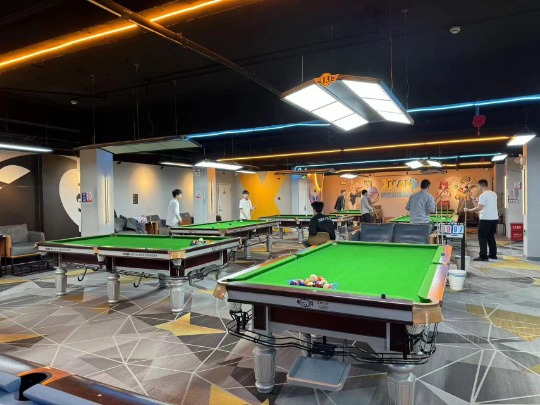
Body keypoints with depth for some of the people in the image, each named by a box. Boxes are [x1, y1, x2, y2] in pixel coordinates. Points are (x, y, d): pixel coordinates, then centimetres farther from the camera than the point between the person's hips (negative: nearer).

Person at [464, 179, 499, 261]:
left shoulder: (483, 195, -15)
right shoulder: (494, 194, 11)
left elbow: (479, 208, -20)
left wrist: (469, 210, -11)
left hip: (486, 219, -8)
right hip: (494, 218, 8)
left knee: (482, 237, -2)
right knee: (491, 237, 17)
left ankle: (483, 256, -2)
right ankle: (493, 255, 21)